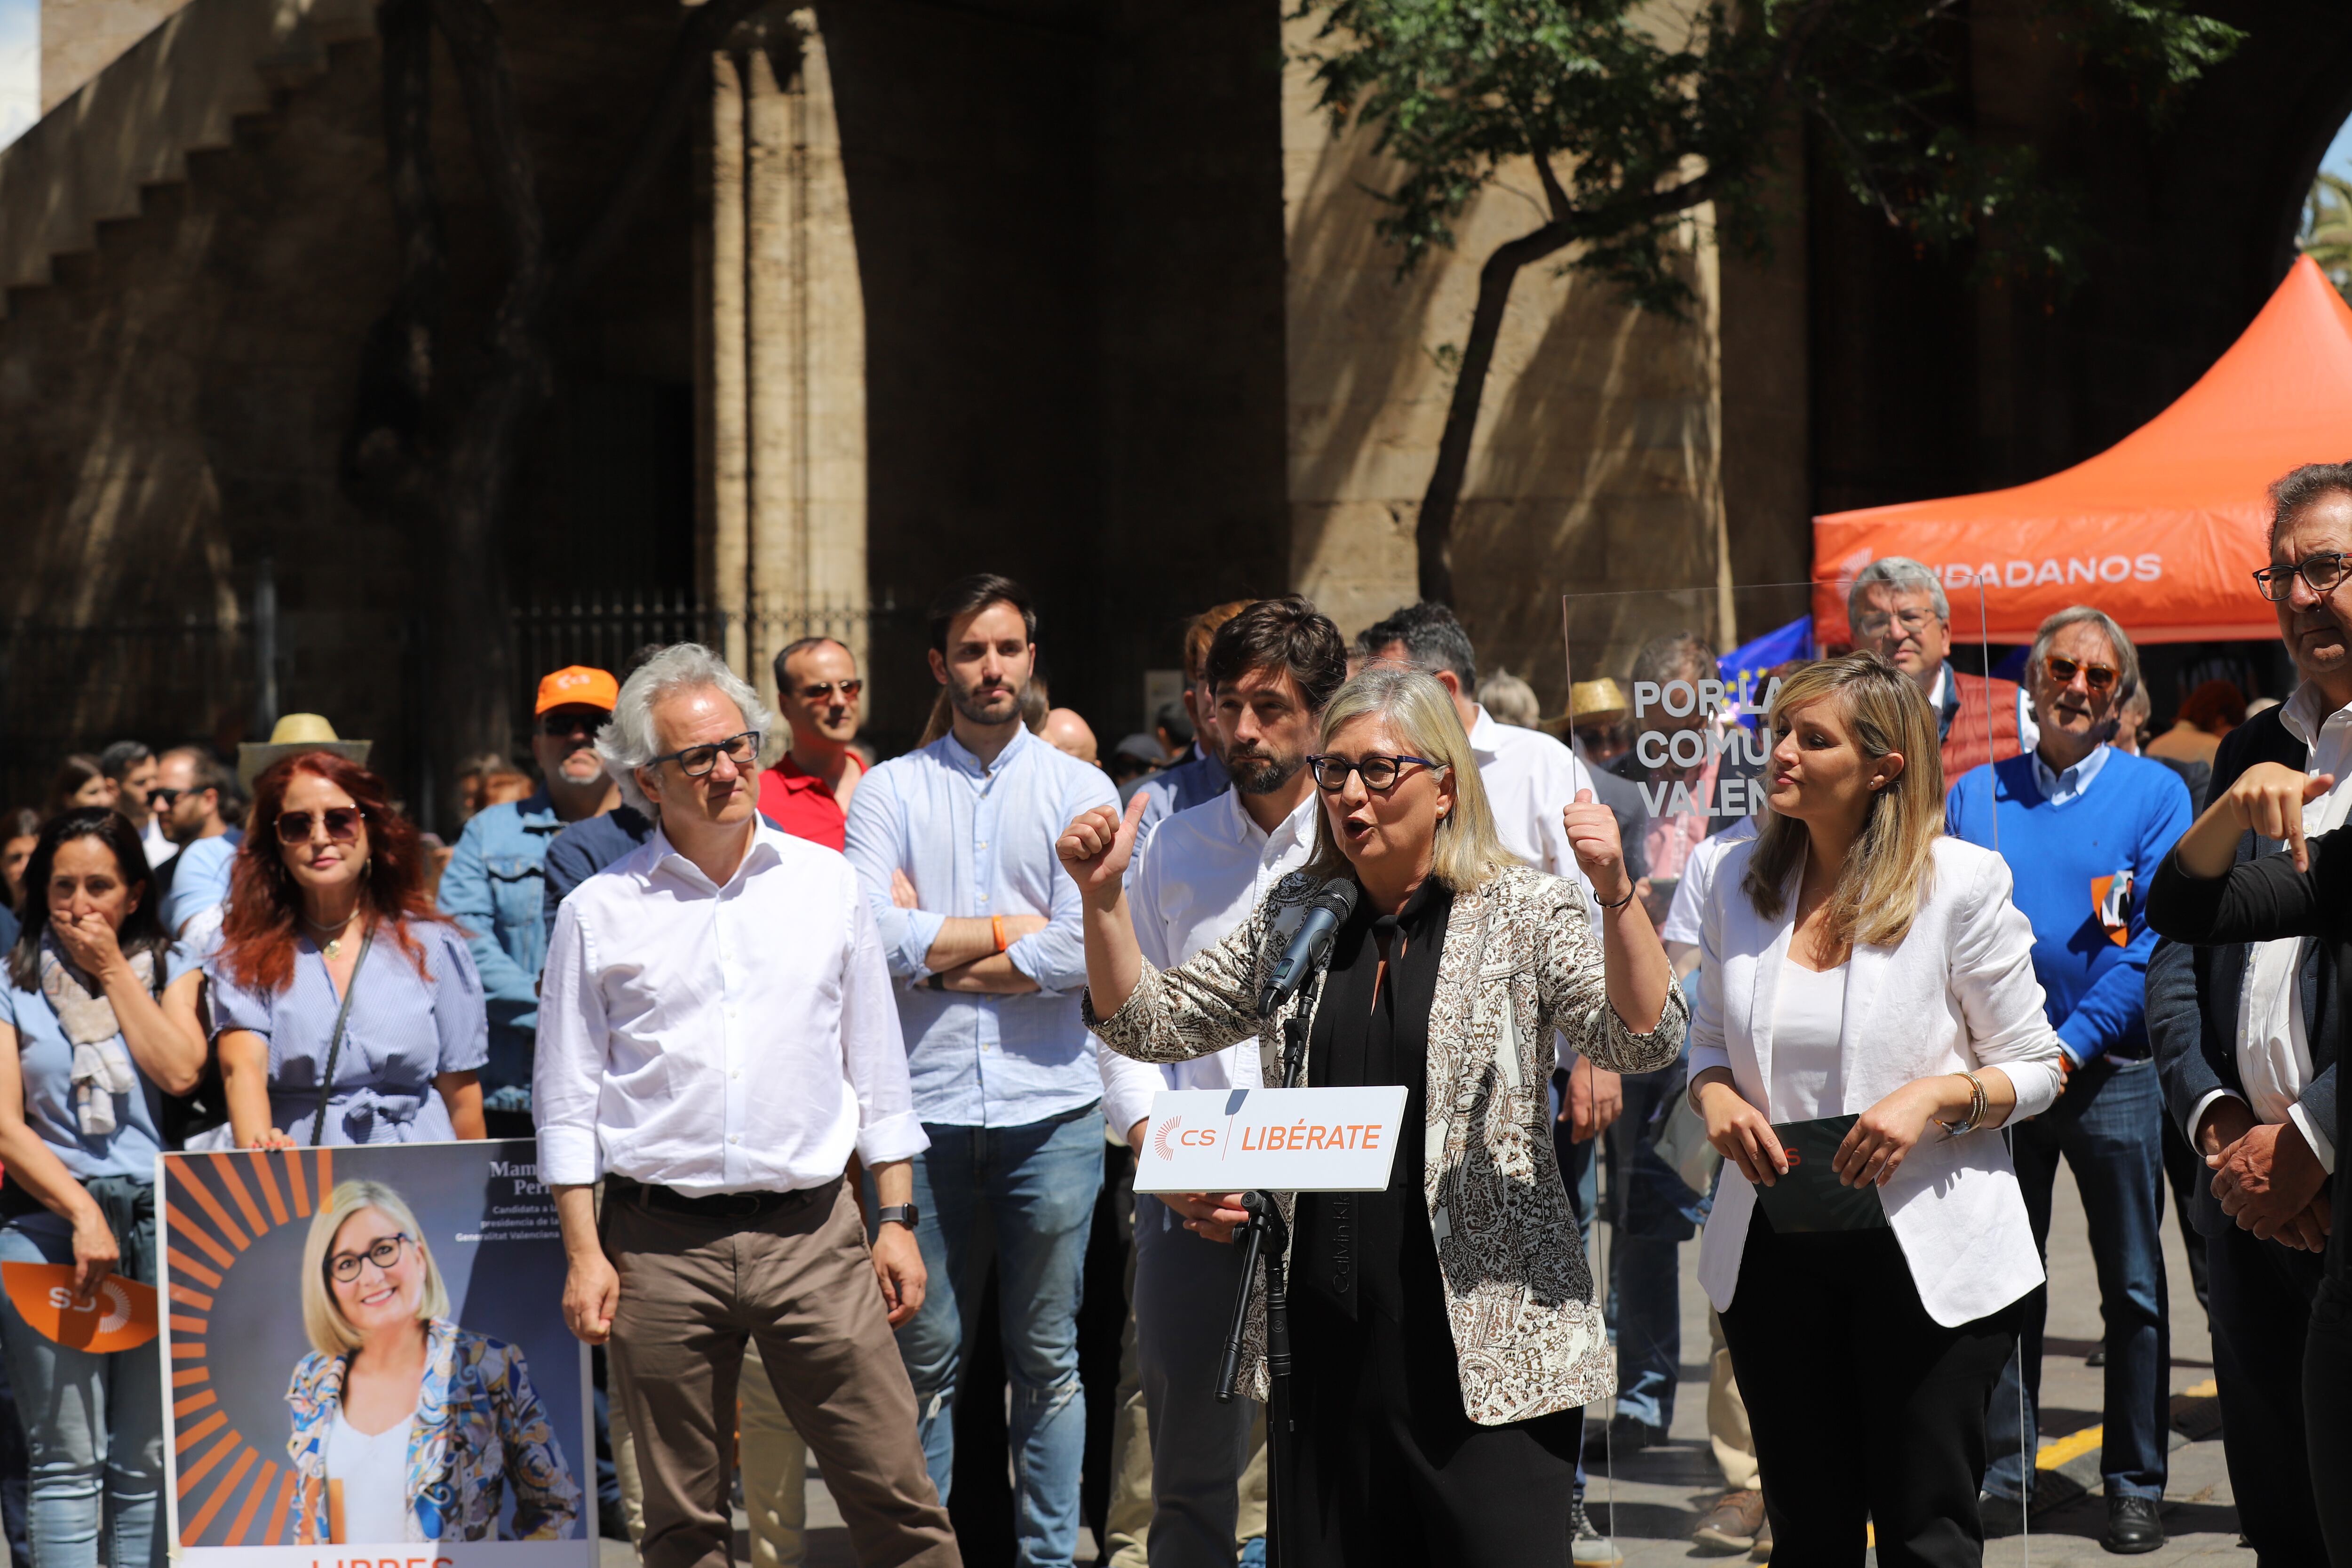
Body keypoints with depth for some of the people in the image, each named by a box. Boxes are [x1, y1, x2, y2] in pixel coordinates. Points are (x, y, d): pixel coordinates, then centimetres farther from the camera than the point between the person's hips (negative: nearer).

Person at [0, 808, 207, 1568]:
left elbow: (178, 1072, -4)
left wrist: (113, 971, 0)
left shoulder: (171, 969, 13)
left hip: (161, 1220, 2)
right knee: (68, 1461, -5)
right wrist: (81, 1212, -12)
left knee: (149, 1463, 1)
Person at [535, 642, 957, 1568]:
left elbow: (876, 1069, 12)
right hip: (660, 1243, -1)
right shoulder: (601, 911, 3)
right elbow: (568, 1099, 6)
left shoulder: (826, 884, 8)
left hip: (814, 1234, 1)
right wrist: (584, 1253, -1)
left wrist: (898, 1220, 7)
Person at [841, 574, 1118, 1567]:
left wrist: (934, 950, -4)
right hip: (924, 1108, 0)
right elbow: (875, 936, -8)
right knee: (925, 1357, 5)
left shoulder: (1079, 790, 6)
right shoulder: (889, 792, 7)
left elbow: (1080, 953, -8)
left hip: (1049, 1109, 0)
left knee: (1048, 1357, 7)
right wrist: (1011, 929, -6)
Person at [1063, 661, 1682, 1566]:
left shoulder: (1522, 910, -1)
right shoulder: (1293, 916, 12)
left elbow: (1643, 1042, -13)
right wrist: (1103, 897, -1)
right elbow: (1148, 1024, 13)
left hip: (1487, 1336, -4)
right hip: (1325, 1336, 4)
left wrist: (1615, 896, -27)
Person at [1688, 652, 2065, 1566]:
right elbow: (1708, 1039, 16)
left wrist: (1935, 1097, -20)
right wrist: (1717, 1098, -6)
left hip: (1928, 1248, -4)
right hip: (1772, 1244, 4)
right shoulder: (1739, 879, 4)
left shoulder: (1960, 883, -8)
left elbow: (2034, 1069, -2)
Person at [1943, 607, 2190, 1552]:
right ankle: (2002, 1477, 15)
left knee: (2133, 1289, 4)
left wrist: (2070, 1048, -14)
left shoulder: (2155, 794, 1)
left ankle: (2135, 1488, 13)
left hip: (2108, 1073, -2)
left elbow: (2154, 943, -6)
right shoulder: (1975, 795, 7)